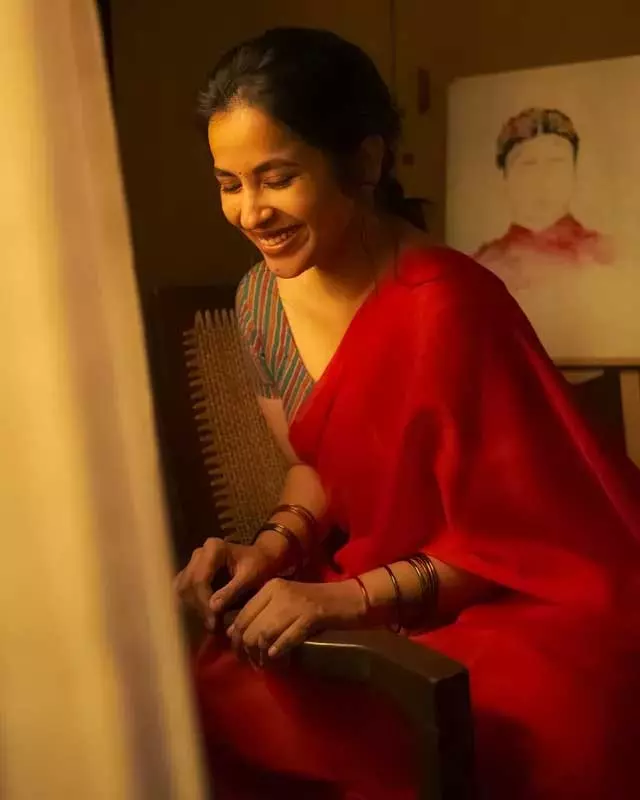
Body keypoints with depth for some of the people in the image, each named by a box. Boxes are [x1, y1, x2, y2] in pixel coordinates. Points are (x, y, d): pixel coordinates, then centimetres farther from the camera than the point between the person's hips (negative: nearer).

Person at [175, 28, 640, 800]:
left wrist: (348, 597, -23)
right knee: (221, 695, -15)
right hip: (396, 595, 6)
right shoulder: (262, 296, -4)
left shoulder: (446, 307, -25)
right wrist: (272, 549, -8)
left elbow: (524, 536, -17)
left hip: (532, 598, -6)